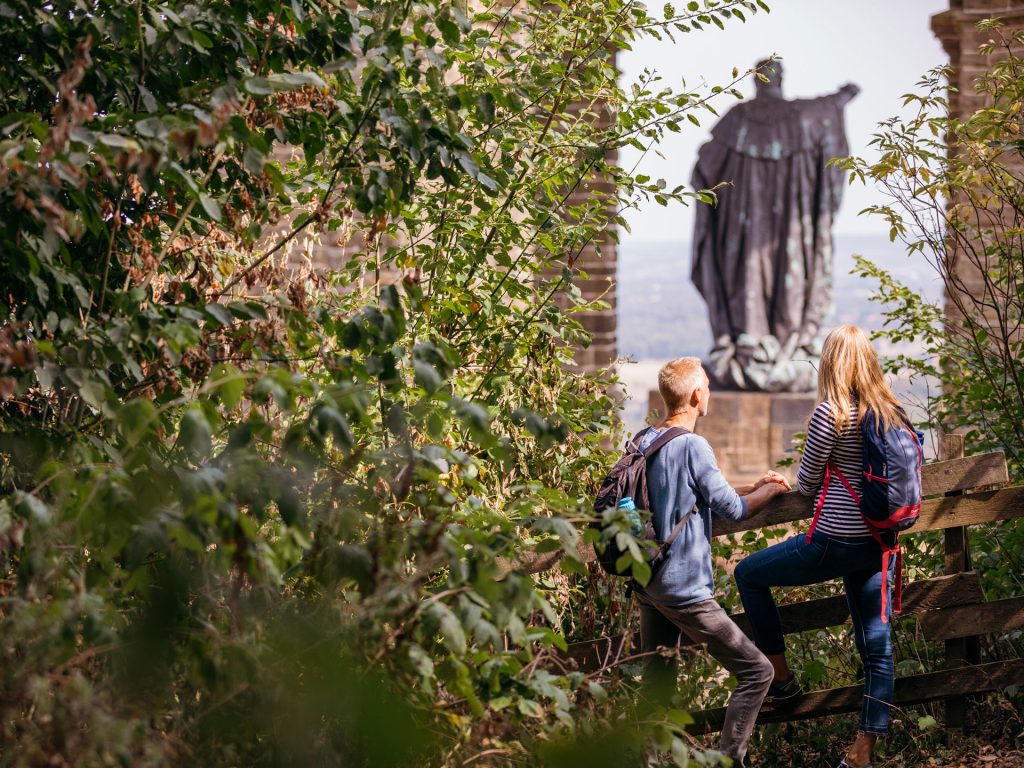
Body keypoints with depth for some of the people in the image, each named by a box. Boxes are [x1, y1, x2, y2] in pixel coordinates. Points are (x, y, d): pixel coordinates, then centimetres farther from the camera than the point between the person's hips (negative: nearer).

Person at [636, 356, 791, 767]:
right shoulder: (692, 446, -16)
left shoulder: (644, 441, 9)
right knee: (756, 671, -1)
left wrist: (753, 487, 21)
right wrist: (771, 490, 7)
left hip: (647, 585, 9)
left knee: (656, 688, 15)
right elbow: (733, 509, -11)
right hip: (684, 589, -9)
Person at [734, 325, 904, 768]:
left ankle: (780, 677, 17)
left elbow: (806, 484, -6)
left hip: (836, 542, -7)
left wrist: (797, 483, 18)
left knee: (749, 575, 13)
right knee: (877, 646, 9)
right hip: (879, 541, 7)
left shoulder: (831, 414, -14)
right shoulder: (892, 412, 5)